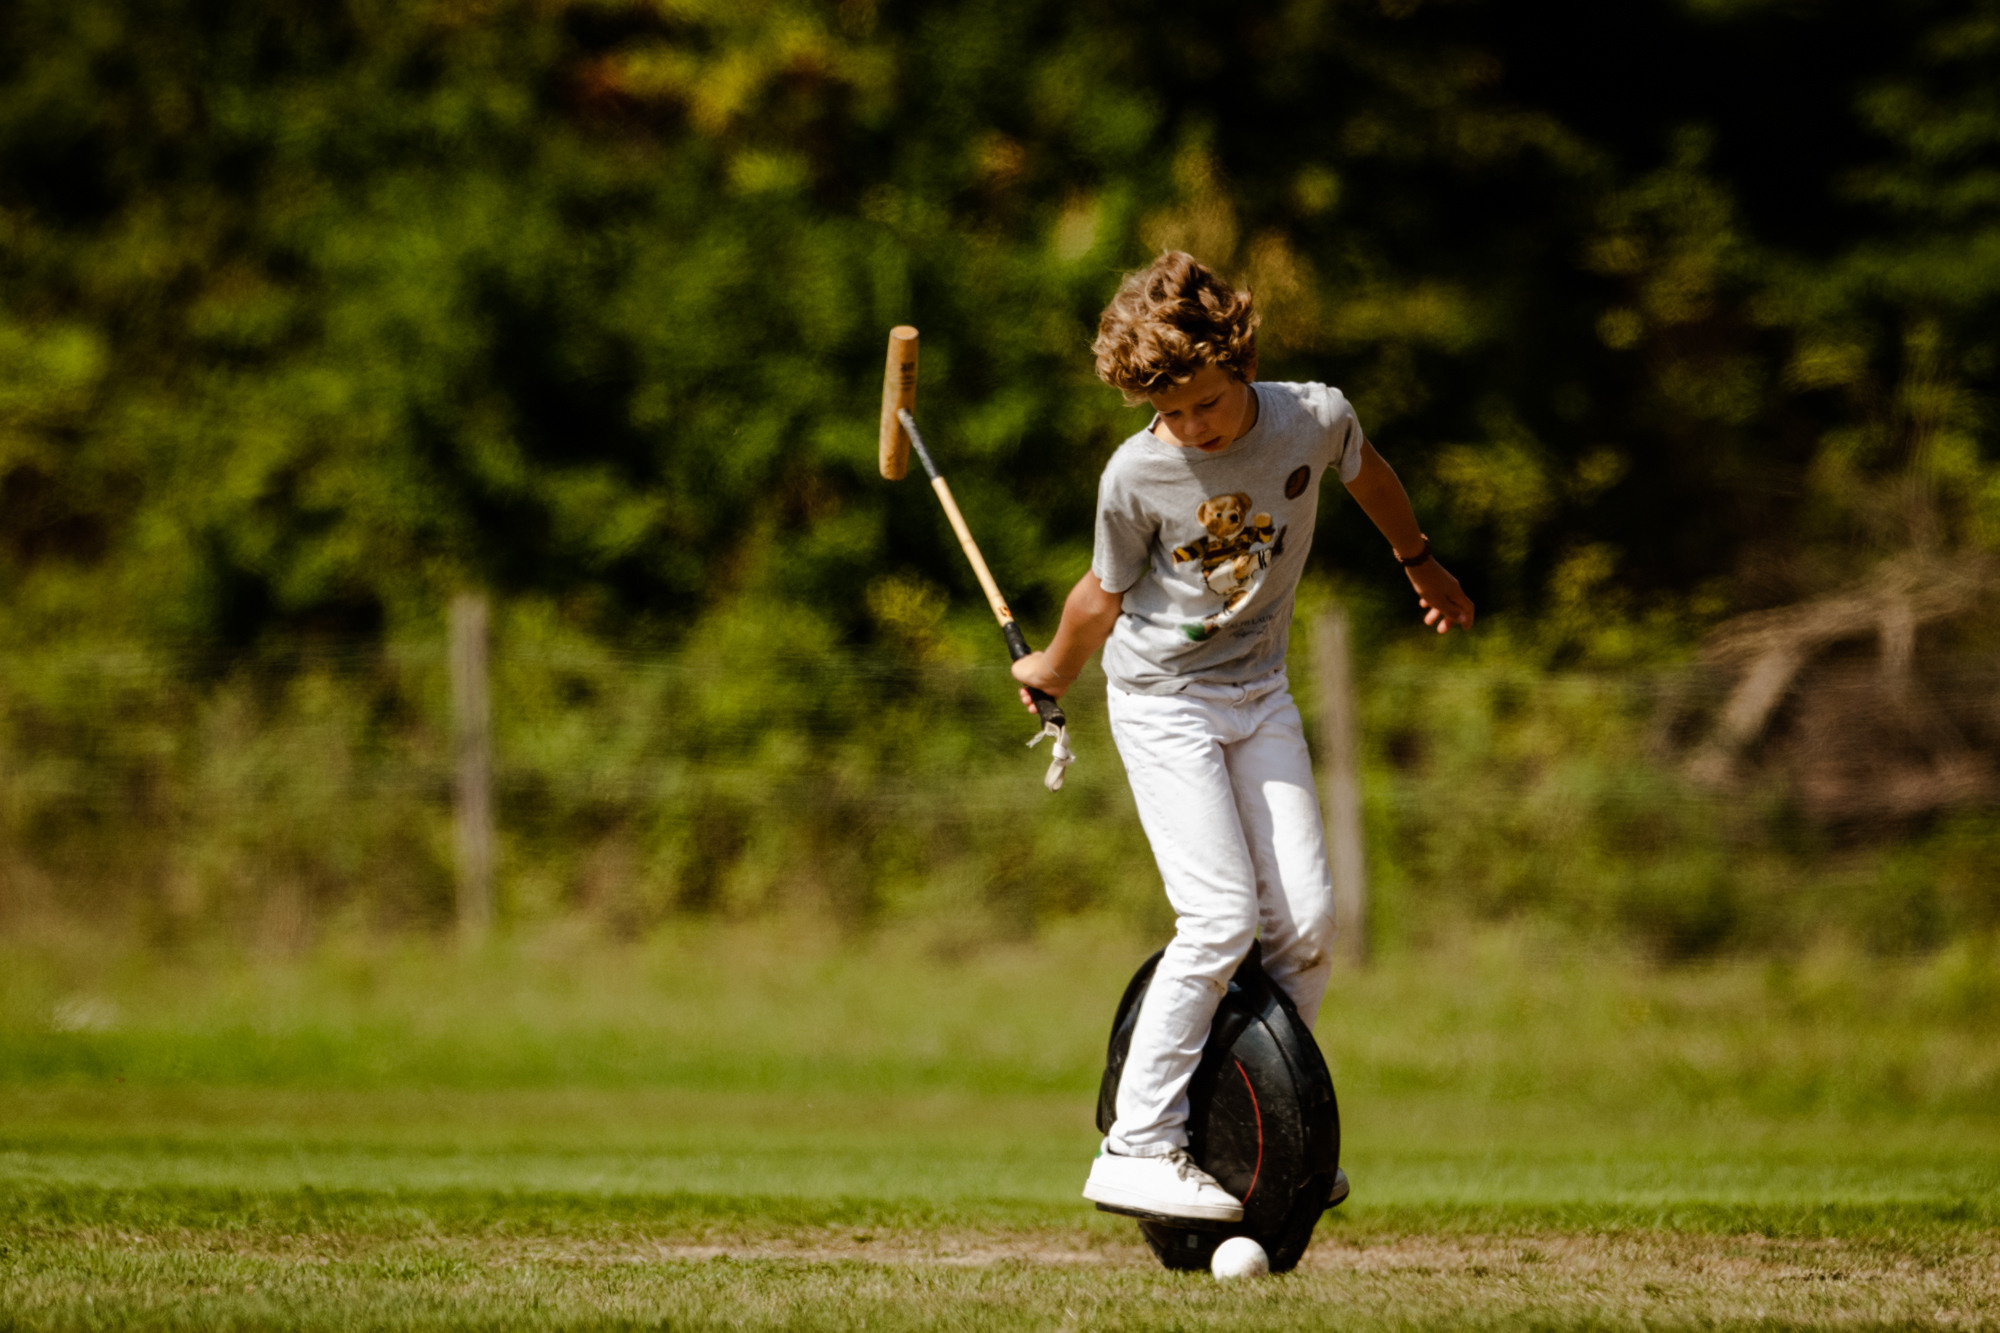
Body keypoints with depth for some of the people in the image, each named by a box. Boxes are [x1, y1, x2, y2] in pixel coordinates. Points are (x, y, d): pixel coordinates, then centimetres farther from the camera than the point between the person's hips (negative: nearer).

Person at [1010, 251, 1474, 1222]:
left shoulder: (1315, 418, -13)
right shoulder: (1137, 475, -22)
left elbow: (1366, 475, 12)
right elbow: (1104, 596, -2)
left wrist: (1420, 561, 27)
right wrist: (1053, 674, 13)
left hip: (1258, 694, 4)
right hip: (1163, 699, -4)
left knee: (1307, 920, -4)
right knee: (1221, 917, -18)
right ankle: (1138, 1147, -15)